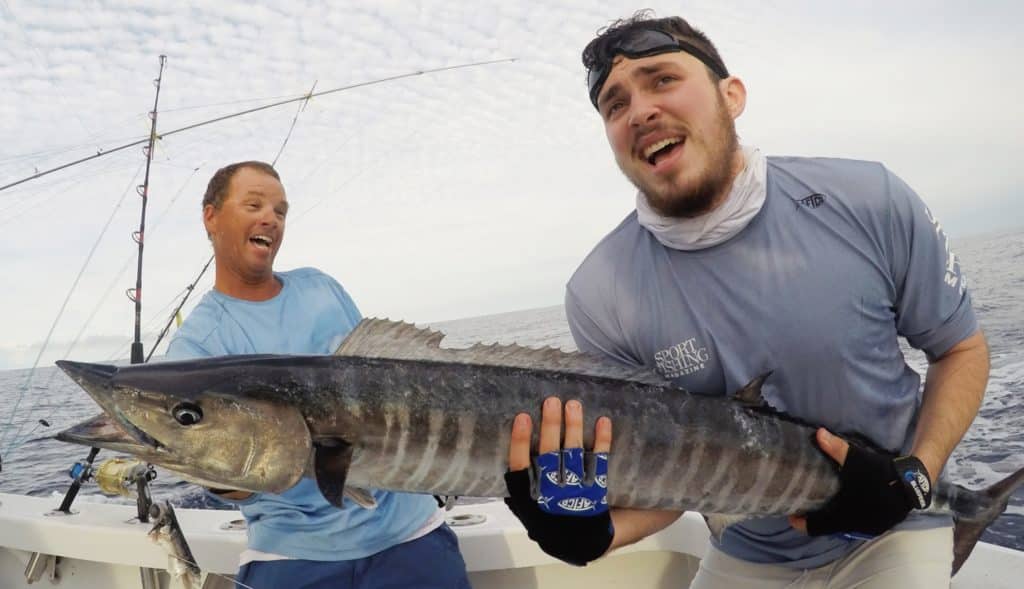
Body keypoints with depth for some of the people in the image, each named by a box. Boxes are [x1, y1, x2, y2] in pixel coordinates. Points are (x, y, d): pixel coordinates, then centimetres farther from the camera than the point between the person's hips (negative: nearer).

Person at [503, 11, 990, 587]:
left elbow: (962, 349, -4)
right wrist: (598, 531, -33)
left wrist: (914, 476, -19)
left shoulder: (871, 202, -20)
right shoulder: (600, 298, -22)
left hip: (893, 529, 0)